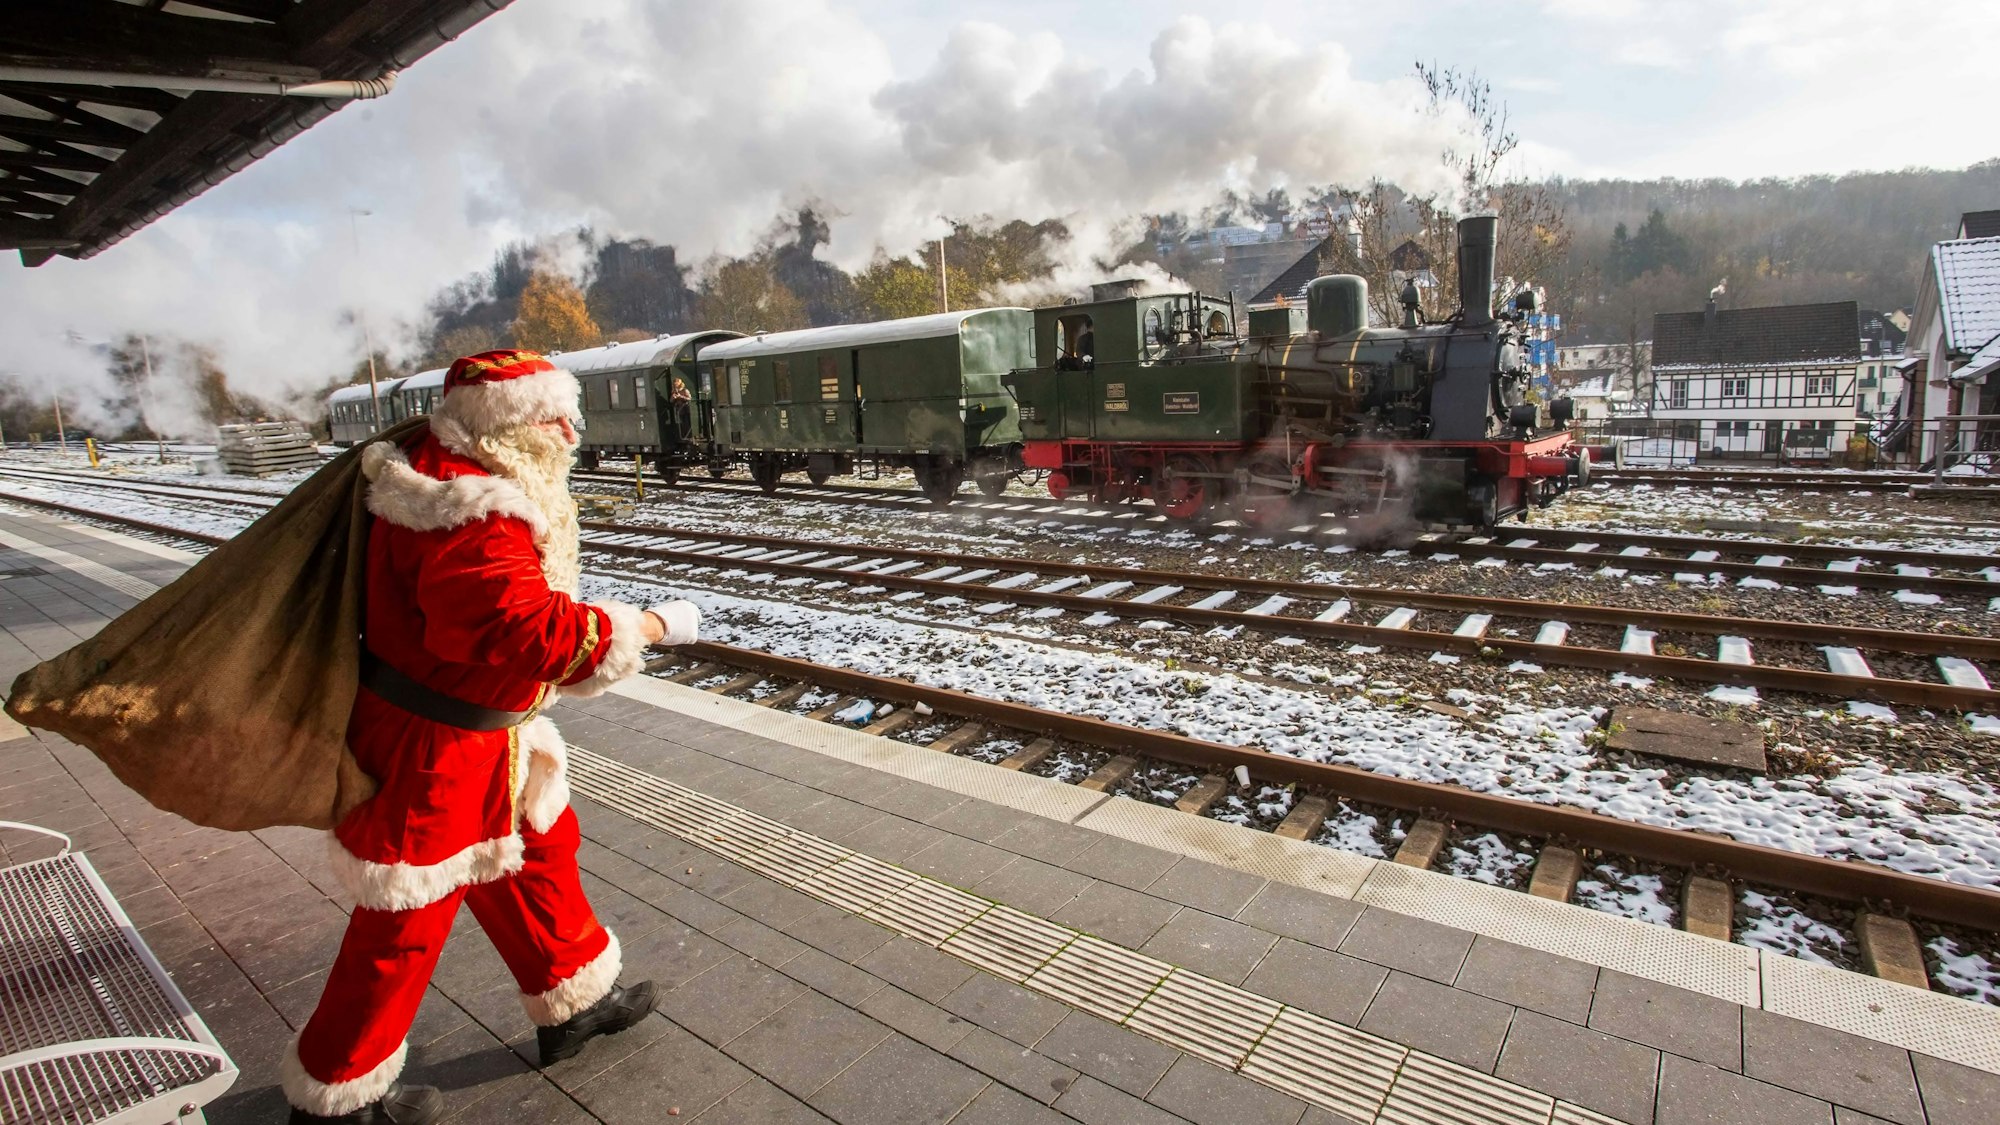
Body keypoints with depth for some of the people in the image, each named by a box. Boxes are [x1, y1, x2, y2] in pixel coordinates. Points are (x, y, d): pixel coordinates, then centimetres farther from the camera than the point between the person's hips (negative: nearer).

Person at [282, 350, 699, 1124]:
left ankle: (574, 1001, 39)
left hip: (480, 734, 10)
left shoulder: (475, 484, 5)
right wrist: (645, 627, -26)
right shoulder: (467, 515, -29)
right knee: (406, 922, 7)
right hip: (430, 749, -10)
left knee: (540, 849, 21)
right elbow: (525, 632, -35)